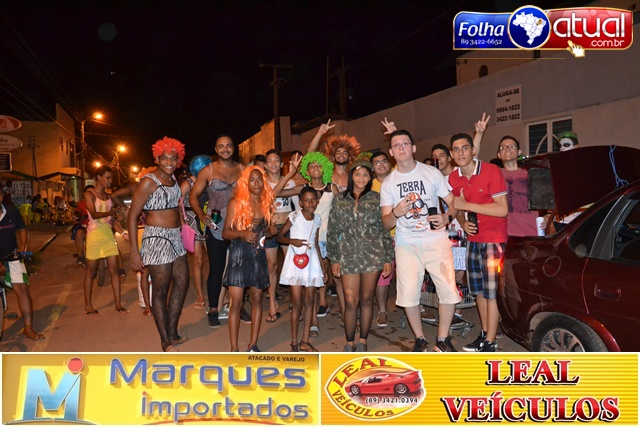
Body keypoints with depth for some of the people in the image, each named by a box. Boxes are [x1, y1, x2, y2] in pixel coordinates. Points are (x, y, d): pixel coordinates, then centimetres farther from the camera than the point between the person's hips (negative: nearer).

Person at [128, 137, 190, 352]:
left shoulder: (173, 179, 8)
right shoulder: (148, 182, -15)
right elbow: (132, 215, -17)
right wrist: (134, 252, -20)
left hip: (175, 237, 9)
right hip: (157, 239, -9)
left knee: (182, 283, 16)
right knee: (160, 291, 2)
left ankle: (173, 334, 31)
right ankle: (165, 342, 16)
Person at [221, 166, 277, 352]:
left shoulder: (266, 204, 8)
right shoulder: (236, 203, -4)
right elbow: (225, 232, -5)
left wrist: (271, 231, -2)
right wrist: (242, 234, -22)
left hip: (258, 255, 4)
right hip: (239, 255, -4)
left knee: (257, 300, 9)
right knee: (236, 302, -5)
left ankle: (253, 344, 20)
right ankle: (234, 349, 5)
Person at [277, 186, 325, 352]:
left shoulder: (317, 219, 7)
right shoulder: (294, 216, -8)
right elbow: (279, 236, -4)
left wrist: (322, 266, 15)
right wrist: (292, 241, -23)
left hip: (311, 262, 5)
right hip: (295, 262, -5)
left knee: (310, 301, 6)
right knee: (297, 303, -2)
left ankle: (305, 341, 16)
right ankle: (294, 342, 11)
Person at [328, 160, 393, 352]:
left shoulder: (377, 198, 5)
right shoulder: (339, 200, 8)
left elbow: (385, 229, 4)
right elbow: (333, 231, 8)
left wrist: (388, 258, 0)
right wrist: (334, 259, 4)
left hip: (373, 255, 0)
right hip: (349, 256, 0)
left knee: (367, 300, 7)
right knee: (350, 302, -2)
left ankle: (363, 341, 22)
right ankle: (349, 342, 16)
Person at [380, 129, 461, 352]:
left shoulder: (432, 173, 2)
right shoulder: (388, 183, 5)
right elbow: (386, 224, 1)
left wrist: (446, 218, -18)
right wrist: (396, 213, -22)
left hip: (436, 240, -1)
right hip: (406, 244, 1)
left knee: (448, 290, -8)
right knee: (409, 294, -3)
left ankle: (442, 339, 13)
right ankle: (420, 339, 19)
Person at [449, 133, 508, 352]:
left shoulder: (491, 171, -15)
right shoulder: (453, 178, 3)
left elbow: (502, 209, -21)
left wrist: (467, 205, -23)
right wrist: (463, 223, -5)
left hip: (494, 238, -6)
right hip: (473, 239, 6)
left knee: (491, 291, -3)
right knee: (478, 290, 13)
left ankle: (489, 342, 6)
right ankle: (485, 333, 28)